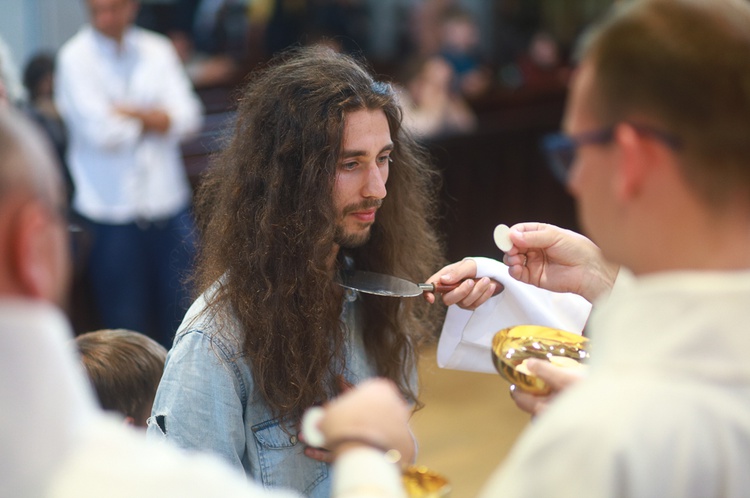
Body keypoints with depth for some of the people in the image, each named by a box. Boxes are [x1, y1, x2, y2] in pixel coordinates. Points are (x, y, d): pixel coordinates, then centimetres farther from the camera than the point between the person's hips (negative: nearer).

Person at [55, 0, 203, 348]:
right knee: (125, 322, 5)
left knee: (181, 315, 8)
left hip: (168, 202, 3)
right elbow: (102, 133, -13)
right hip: (111, 211, -3)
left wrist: (131, 112, -13)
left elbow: (188, 117, -3)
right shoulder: (75, 58, -5)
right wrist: (155, 118, 0)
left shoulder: (158, 50, 7)